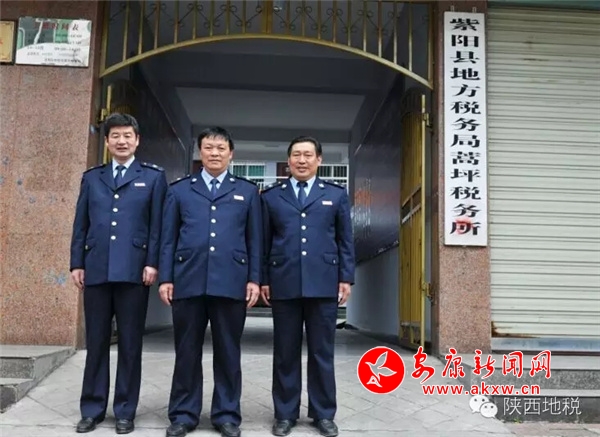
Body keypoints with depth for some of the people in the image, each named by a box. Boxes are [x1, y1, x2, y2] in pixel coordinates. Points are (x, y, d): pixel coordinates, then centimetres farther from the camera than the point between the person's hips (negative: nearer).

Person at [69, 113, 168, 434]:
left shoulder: (153, 177, 7)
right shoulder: (91, 177, 16)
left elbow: (157, 224, 0)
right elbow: (80, 224, 12)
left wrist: (152, 263, -8)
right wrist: (77, 263, 5)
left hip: (134, 271, -3)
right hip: (96, 270, 3)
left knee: (130, 344, 4)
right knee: (96, 342, 8)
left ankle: (125, 411, 14)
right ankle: (92, 409, 19)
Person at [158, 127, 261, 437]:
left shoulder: (247, 191, 12)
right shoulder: (179, 190, 13)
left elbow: (255, 240, 8)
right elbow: (168, 238, 9)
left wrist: (254, 279, 0)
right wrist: (165, 278, 1)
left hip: (231, 282, 0)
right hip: (188, 281, 1)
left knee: (228, 352, 6)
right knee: (187, 352, 7)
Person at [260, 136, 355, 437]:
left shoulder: (336, 195, 10)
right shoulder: (271, 196, 11)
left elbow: (345, 241, 8)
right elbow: (264, 242, 8)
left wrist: (346, 278, 1)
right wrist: (262, 279, 3)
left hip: (323, 284, 0)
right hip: (283, 284, 0)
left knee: (322, 352, 6)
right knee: (285, 353, 7)